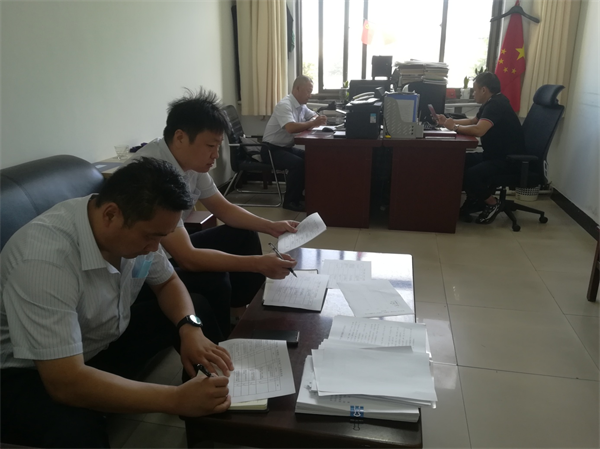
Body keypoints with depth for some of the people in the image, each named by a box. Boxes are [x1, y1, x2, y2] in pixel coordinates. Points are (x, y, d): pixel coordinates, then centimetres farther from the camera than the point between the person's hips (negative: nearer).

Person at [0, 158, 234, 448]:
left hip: (106, 338, 7)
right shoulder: (45, 258, -35)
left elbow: (167, 283, 3)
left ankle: (209, 424, 17)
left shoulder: (135, 227, -14)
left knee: (198, 309, -1)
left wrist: (190, 328, -17)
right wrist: (177, 400, -37)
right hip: (31, 372, -6)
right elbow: (66, 383, -37)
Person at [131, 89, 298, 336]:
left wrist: (271, 226, -4)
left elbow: (224, 208, 8)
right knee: (213, 281, -30)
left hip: (172, 251, 9)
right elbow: (187, 258, -35)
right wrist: (258, 264, -36)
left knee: (244, 237, 7)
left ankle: (237, 319, 18)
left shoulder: (192, 160, -6)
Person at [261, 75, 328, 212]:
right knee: (298, 163, -29)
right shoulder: (284, 105, -21)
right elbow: (291, 128, -36)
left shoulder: (301, 105, 7)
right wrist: (313, 123, -31)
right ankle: (290, 201, -14)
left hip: (286, 147, 9)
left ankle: (300, 194, 7)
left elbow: (314, 116, 18)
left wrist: (318, 120, -7)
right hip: (271, 149, -9)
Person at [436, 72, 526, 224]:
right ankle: (475, 200, 12)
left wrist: (455, 127, -20)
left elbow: (478, 130, -35)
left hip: (508, 160, -10)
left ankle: (492, 203, -3)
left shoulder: (496, 104, -20)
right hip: (494, 155, 10)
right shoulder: (491, 103, 12)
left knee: (470, 175, -30)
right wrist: (449, 121, 18)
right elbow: (473, 121, 28)